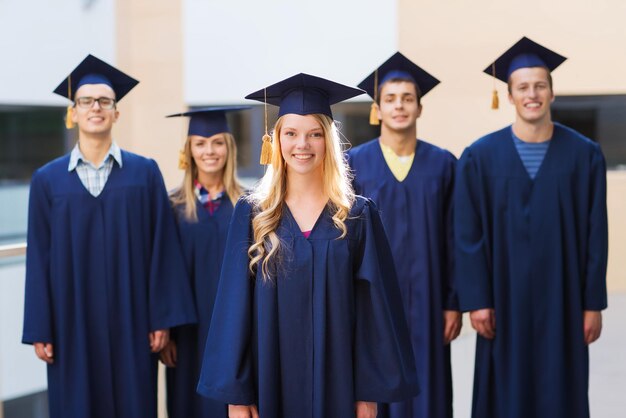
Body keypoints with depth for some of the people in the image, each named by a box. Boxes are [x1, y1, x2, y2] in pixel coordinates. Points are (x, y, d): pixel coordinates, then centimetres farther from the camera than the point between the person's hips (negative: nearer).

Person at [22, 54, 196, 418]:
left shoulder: (145, 172, 2)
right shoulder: (48, 179, 4)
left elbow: (163, 249, 0)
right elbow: (39, 259, 2)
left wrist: (163, 319, -5)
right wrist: (39, 330, -1)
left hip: (130, 322, 0)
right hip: (72, 323, 1)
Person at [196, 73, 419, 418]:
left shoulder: (358, 216, 0)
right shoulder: (251, 214, 1)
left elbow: (374, 307, -2)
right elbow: (235, 305, -1)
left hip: (337, 380, 0)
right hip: (270, 382, 0)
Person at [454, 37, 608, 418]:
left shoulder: (585, 155, -1)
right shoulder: (481, 156, -3)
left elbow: (596, 234, 0)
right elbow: (469, 235, -3)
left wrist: (594, 303, -2)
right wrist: (476, 300, -8)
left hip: (562, 299, 1)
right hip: (505, 298, 0)